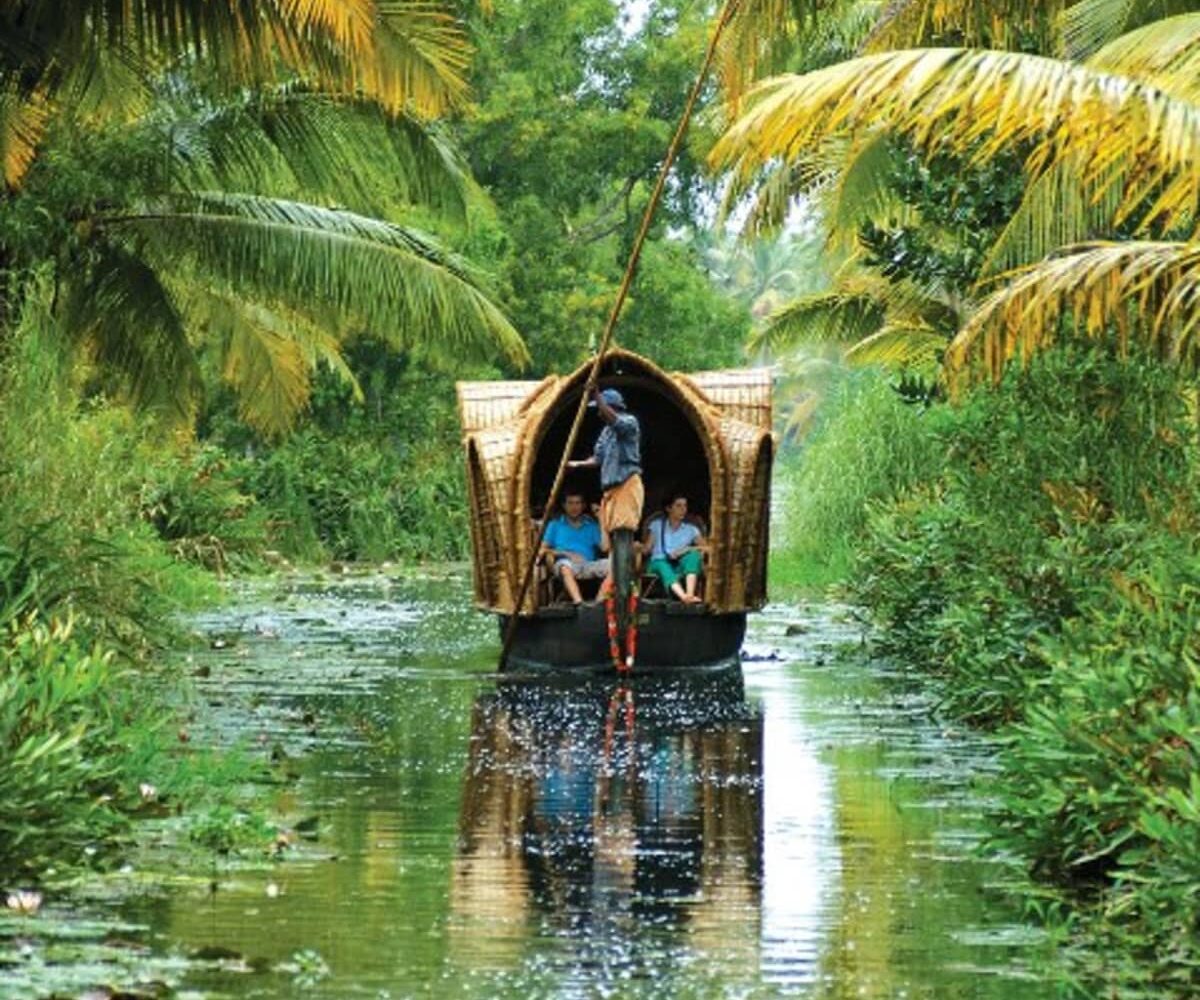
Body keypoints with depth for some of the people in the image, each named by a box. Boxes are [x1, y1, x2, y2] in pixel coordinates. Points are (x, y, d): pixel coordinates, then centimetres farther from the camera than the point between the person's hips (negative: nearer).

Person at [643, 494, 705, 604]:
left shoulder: (691, 529, 17)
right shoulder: (656, 525, 14)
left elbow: (705, 547, 4)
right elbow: (646, 548, 4)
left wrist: (687, 549, -11)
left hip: (680, 566, 2)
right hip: (660, 563, -2)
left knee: (694, 555, -29)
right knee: (664, 568, -37)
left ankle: (690, 594, -48)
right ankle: (684, 597, -65)